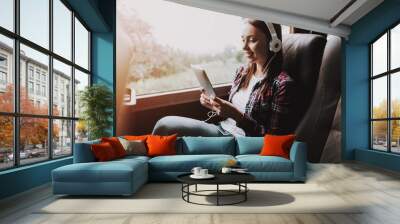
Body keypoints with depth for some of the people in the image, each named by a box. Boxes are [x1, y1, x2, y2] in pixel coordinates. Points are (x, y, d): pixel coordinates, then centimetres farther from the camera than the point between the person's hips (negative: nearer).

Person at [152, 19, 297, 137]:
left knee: (165, 125, -18)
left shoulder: (283, 84, -13)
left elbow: (274, 139, -13)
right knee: (165, 124, -14)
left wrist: (237, 115, -22)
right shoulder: (242, 71, 8)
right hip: (222, 129, 7)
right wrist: (215, 105, -4)